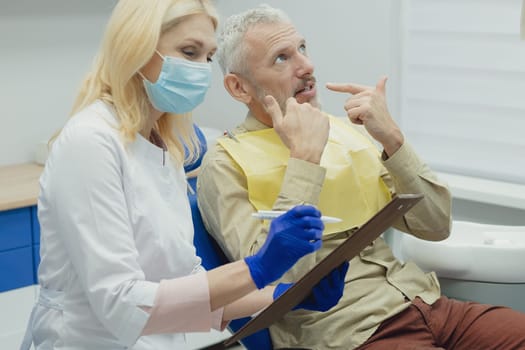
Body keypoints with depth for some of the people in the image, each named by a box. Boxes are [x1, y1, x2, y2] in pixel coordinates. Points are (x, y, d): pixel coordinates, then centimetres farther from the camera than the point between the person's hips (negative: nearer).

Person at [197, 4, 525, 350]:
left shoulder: (348, 133, 12)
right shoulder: (226, 165, -3)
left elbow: (436, 226, 8)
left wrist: (392, 139, -5)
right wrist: (304, 158, -15)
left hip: (425, 303, 6)